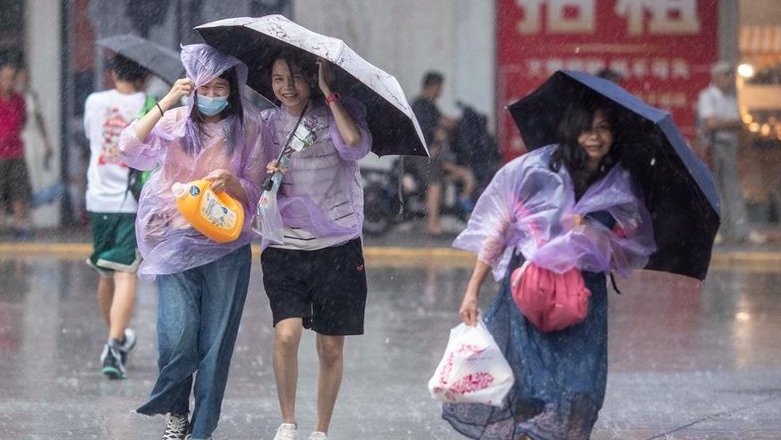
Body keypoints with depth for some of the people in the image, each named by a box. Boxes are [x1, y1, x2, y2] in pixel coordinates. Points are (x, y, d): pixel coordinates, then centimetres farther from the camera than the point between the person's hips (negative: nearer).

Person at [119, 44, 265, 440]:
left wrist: (231, 182, -14)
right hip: (177, 241, -1)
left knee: (215, 342, 0)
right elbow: (129, 149, -9)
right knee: (178, 337, -13)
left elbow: (253, 193, 8)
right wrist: (165, 104, -13)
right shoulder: (175, 123, 6)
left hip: (226, 247, 1)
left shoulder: (247, 129, 7)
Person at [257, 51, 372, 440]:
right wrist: (268, 178, -10)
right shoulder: (268, 124, 9)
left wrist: (328, 93, -16)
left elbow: (356, 145, -20)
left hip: (337, 246, -1)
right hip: (284, 245, 1)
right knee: (287, 332, -19)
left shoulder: (337, 114, 2)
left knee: (331, 347, 4)